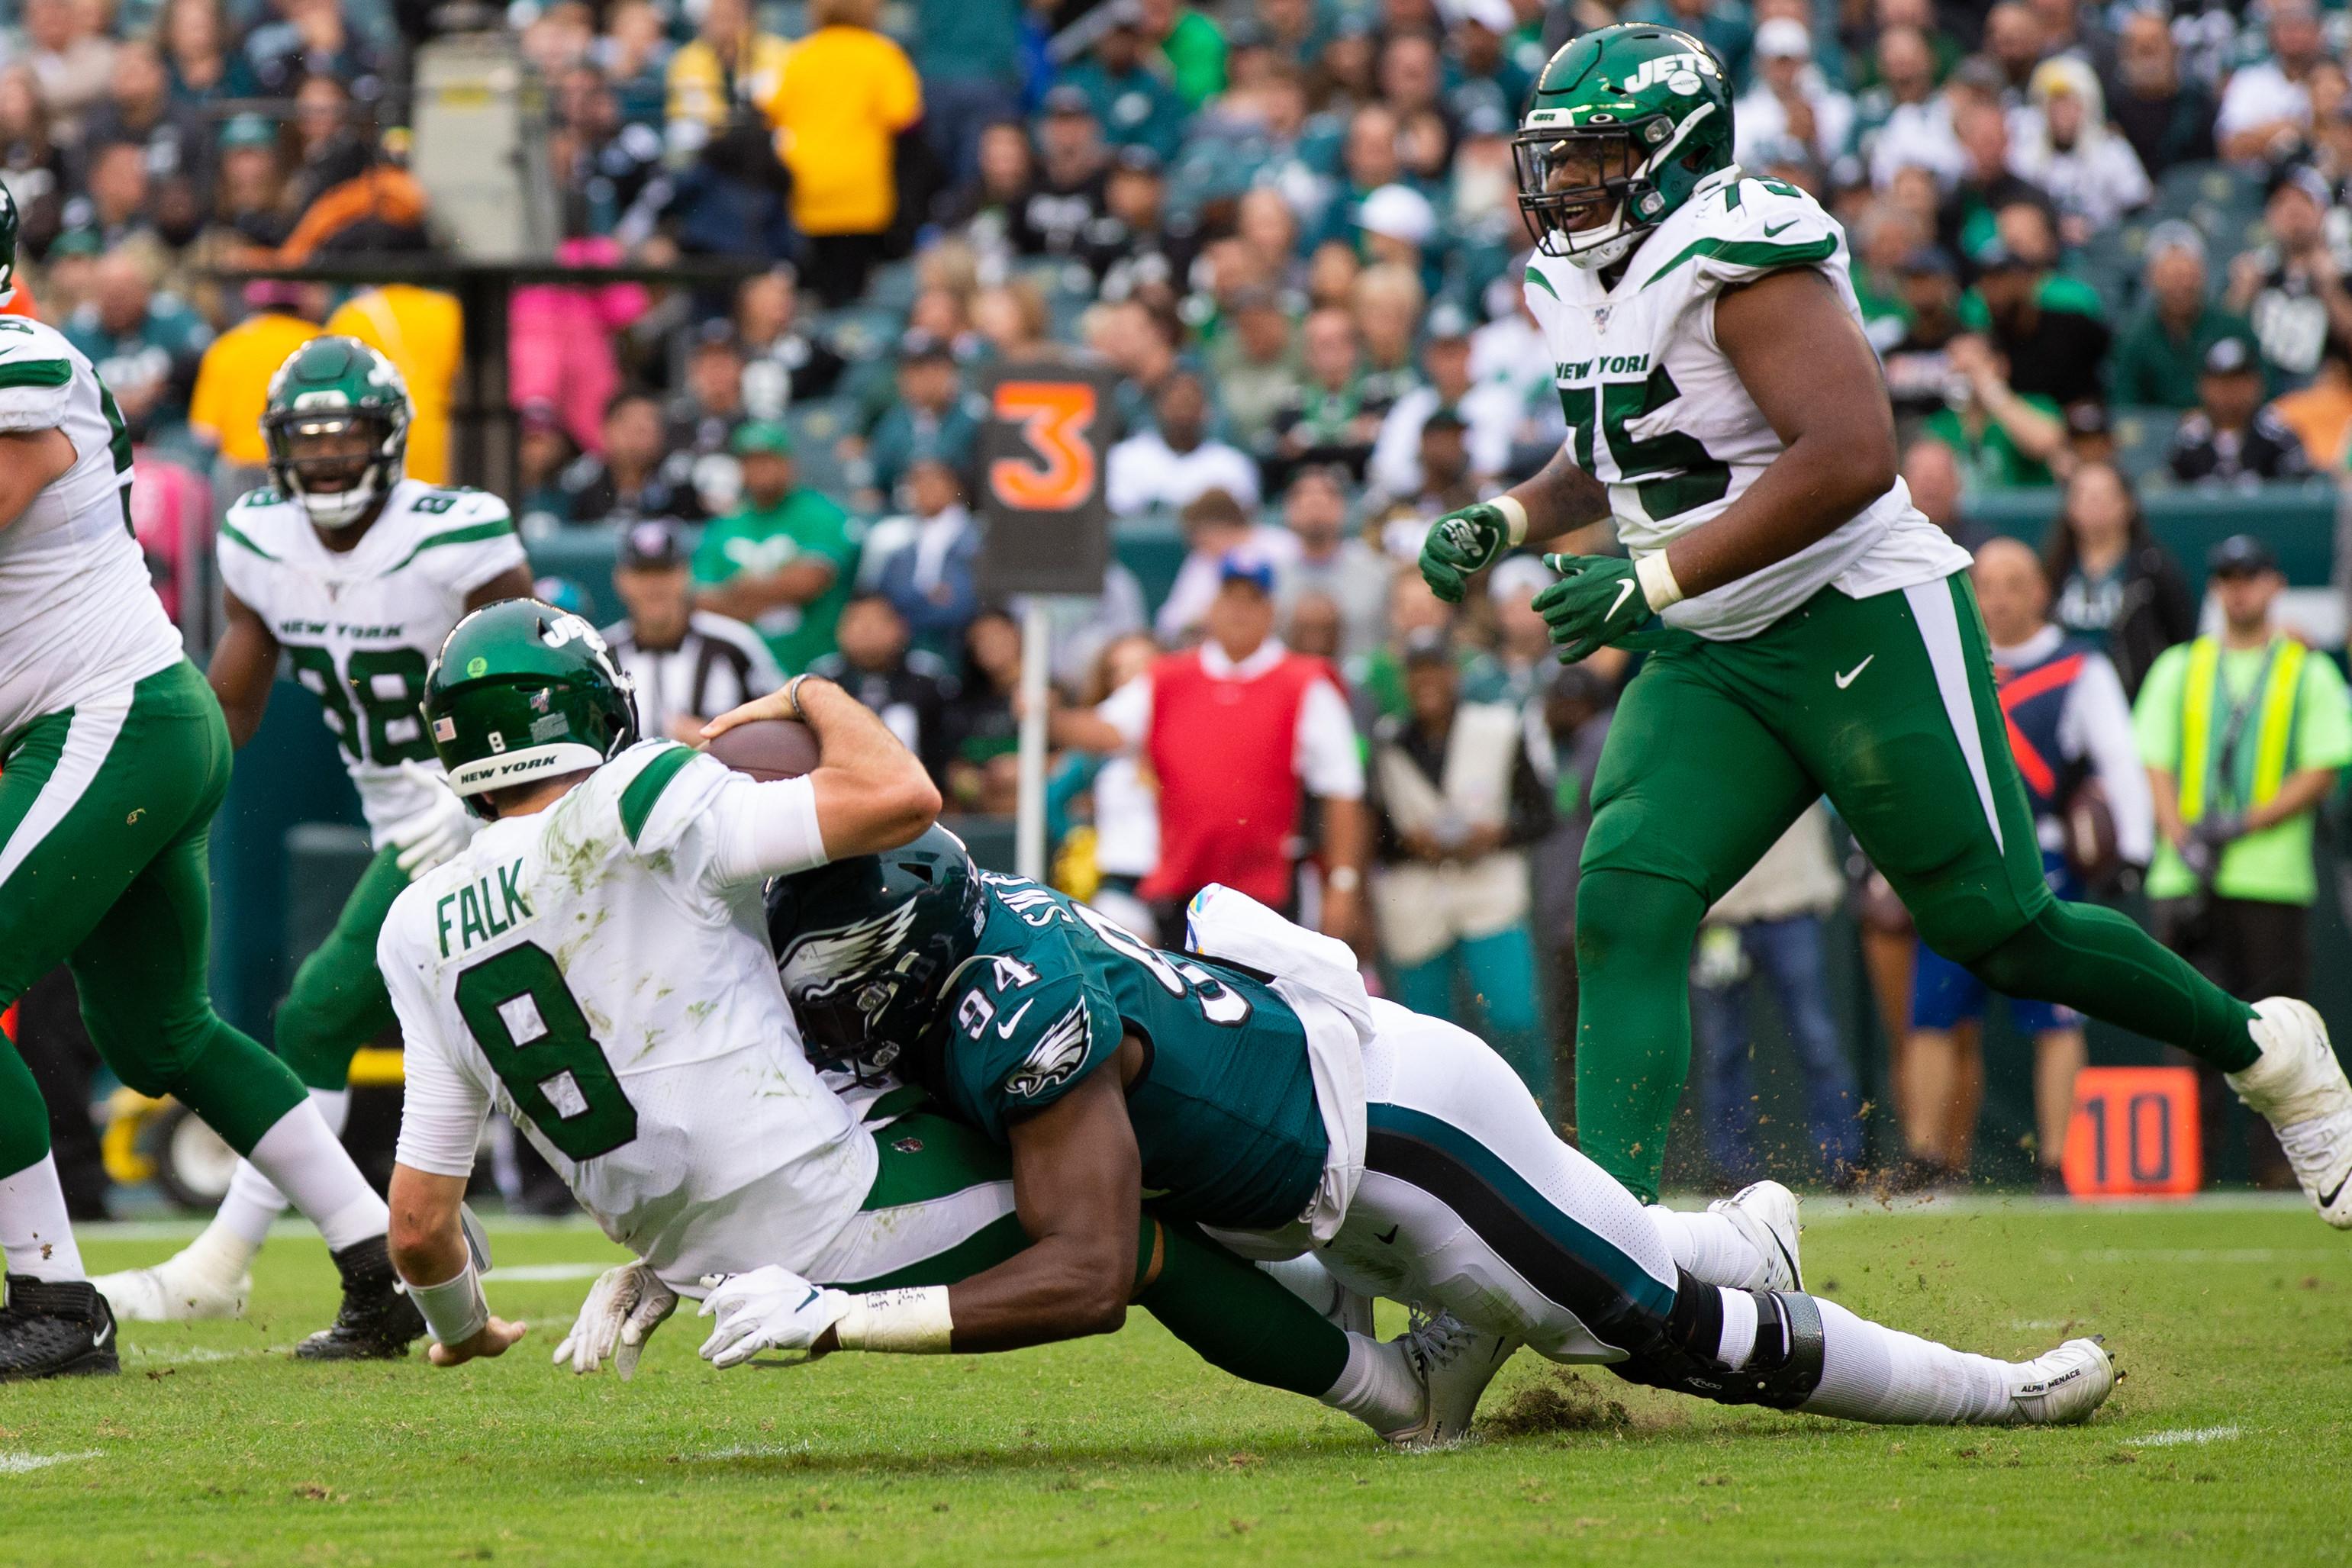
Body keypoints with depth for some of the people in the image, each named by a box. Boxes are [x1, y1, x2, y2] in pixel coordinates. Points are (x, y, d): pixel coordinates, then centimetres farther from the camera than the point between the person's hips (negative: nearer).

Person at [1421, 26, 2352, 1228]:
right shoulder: (1577, 286, 8)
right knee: (1624, 908, -13)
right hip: (1708, 662, 8)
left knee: (1999, 931, 0)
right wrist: (1503, 521, 7)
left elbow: (1850, 454, -30)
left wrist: (1655, 579, -29)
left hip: (1867, 628, -8)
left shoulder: (1738, 255, -19)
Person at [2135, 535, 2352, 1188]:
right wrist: (2184, 844, -7)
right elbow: (2155, 764, 9)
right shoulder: (2178, 668, 16)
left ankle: (2281, 1158, -2)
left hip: (2272, 877, -2)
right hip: (2187, 880, 2)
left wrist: (2243, 826, -10)